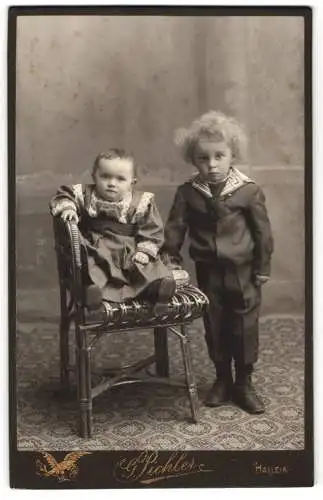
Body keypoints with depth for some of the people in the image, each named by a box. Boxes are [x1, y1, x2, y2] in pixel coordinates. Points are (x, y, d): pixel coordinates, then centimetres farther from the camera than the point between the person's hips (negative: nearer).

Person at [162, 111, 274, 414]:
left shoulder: (249, 191, -11)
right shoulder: (187, 193, -7)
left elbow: (263, 231, -5)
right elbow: (175, 226, 2)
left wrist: (263, 268, -3)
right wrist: (170, 256, 0)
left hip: (242, 270, -2)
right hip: (208, 271, 2)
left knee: (245, 328, 7)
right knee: (214, 327, 12)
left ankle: (244, 383, 23)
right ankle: (222, 380, 29)